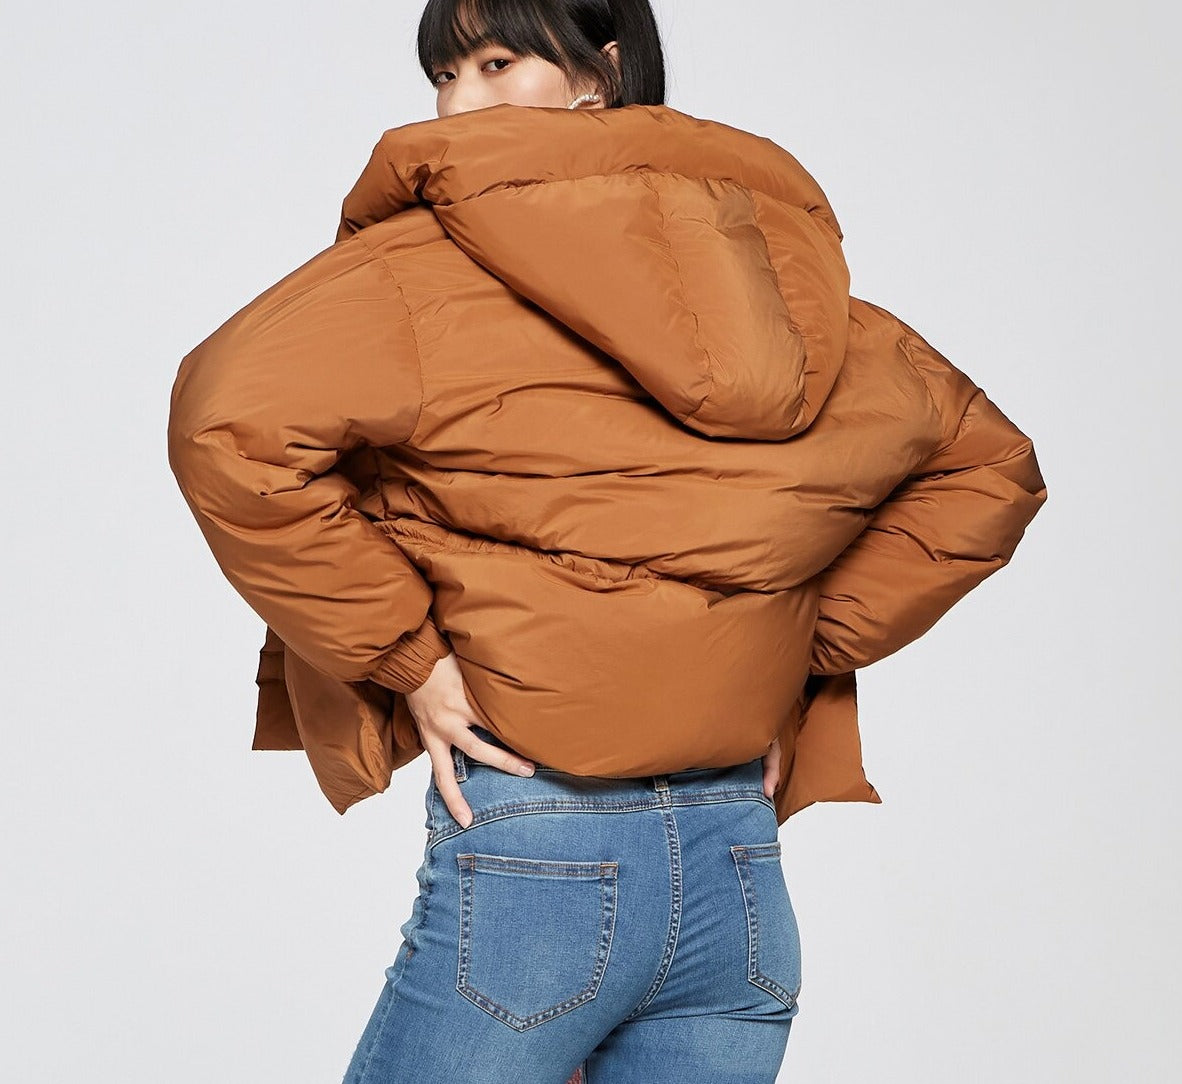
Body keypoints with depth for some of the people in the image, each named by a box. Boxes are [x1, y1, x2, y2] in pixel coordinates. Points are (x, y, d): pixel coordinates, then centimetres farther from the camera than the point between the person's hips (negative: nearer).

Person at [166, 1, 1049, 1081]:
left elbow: (235, 428, -22)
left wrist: (405, 657, -12)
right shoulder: (788, 275, 9)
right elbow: (991, 466, 18)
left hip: (530, 858, -5)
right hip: (747, 878, 5)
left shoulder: (429, 265, -7)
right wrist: (807, 650, 12)